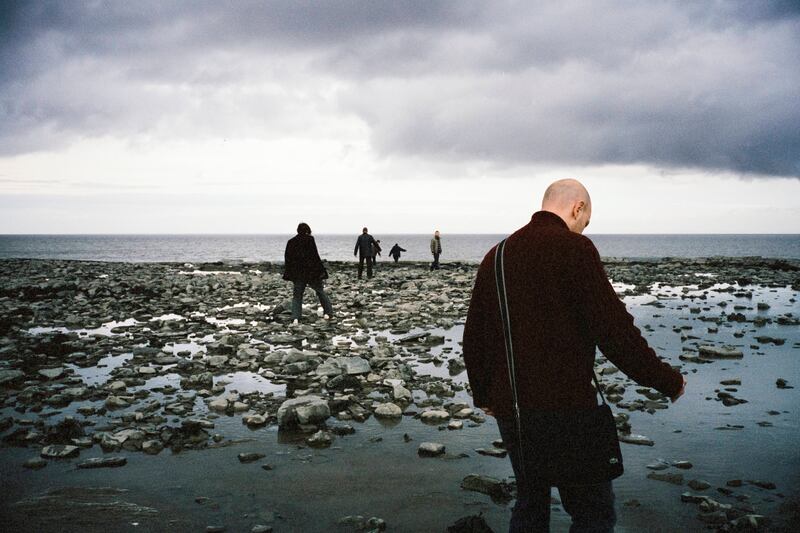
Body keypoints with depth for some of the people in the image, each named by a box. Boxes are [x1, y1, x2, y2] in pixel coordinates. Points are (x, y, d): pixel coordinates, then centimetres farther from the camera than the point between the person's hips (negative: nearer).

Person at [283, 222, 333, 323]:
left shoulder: (291, 242, 6)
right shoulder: (309, 239, -7)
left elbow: (287, 258, 8)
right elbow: (315, 255, -13)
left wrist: (288, 274, 13)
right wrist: (320, 270, -8)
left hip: (297, 274, 3)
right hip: (312, 272, -2)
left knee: (297, 295, 9)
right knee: (320, 291, 13)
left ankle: (296, 317, -6)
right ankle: (328, 313, 14)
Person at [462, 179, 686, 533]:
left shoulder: (496, 255, 11)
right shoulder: (573, 248, -11)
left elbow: (473, 337, 16)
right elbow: (614, 329, -16)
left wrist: (483, 394, 28)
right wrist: (668, 381, -3)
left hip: (508, 409, 7)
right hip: (564, 409, -7)